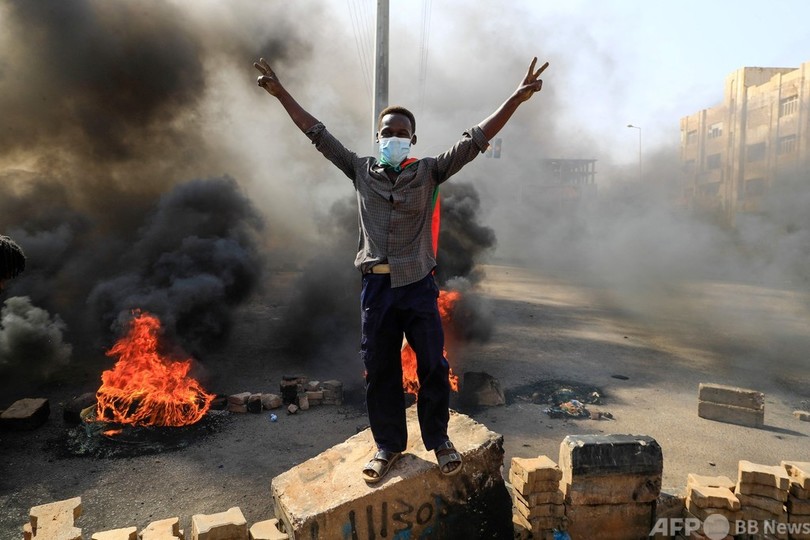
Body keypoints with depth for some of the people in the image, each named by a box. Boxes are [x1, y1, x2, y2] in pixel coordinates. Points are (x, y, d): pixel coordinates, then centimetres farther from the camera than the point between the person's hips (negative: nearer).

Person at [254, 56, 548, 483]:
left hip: (419, 286, -1)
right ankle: (388, 445, 27)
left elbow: (475, 140, -4)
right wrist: (280, 93, 15)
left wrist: (516, 99, -12)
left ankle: (439, 439, 26)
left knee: (433, 366, 5)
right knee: (379, 371, 10)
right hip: (376, 286, 2)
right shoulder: (361, 171, 7)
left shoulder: (429, 171, 1)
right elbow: (318, 134, 12)